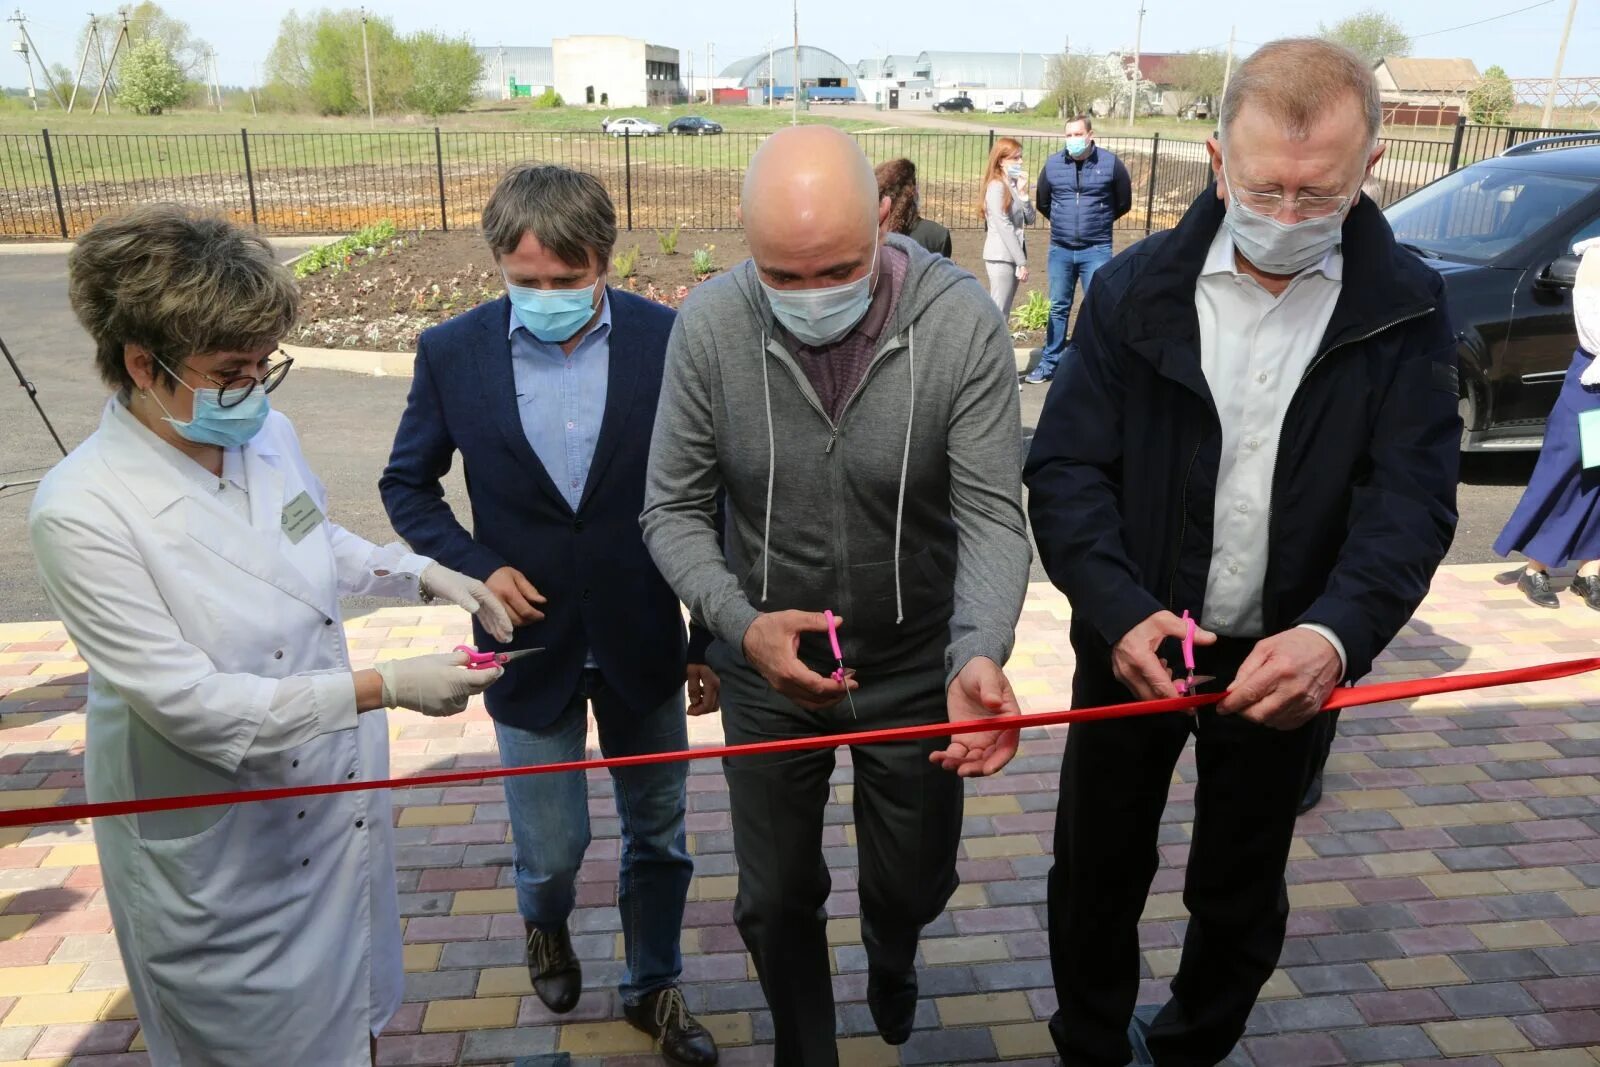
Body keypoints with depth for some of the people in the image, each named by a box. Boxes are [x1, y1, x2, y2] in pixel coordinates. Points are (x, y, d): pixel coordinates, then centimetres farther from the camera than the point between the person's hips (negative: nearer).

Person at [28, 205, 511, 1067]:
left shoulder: (268, 435, -7)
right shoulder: (81, 511, -25)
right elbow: (186, 702, -25)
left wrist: (427, 573, -2)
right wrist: (385, 688, -30)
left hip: (339, 787, 5)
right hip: (220, 841, -5)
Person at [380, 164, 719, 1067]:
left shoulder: (668, 340, -11)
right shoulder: (452, 352, -8)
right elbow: (409, 485, 6)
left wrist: (713, 639, -1)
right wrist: (477, 567, -10)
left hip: (643, 643, 1)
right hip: (531, 644, 0)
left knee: (658, 834, 15)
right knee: (552, 848, 11)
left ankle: (654, 986, 42)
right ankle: (548, 925, 48)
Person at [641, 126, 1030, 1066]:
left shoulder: (963, 321, -20)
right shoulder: (709, 325, -17)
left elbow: (992, 514, -18)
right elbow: (675, 510, -10)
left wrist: (980, 657, -36)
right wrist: (742, 624, -28)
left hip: (919, 668, 0)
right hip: (768, 668, 0)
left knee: (915, 881, 22)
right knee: (777, 897, 16)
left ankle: (891, 958, 62)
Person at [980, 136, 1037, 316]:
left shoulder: (1015, 184, 12)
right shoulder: (996, 186, -12)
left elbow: (1030, 220, 8)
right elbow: (1004, 227, -16)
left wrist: (1023, 192, -7)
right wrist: (1022, 262, -16)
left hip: (1014, 255, 8)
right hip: (1001, 257, -8)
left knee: (1002, 312, 10)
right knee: (998, 314, -8)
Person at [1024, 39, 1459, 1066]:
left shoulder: (1406, 310, -7)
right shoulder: (1134, 290, -8)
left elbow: (1412, 496, -14)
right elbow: (1066, 467, -12)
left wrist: (1334, 634, -33)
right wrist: (1121, 611, -28)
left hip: (1288, 660, 1)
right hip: (1135, 646, 0)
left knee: (1242, 895, 19)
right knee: (1097, 872, 15)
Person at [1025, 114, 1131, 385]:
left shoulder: (1110, 164, -5)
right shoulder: (1052, 164, 1)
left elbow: (1123, 203, 8)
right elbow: (1042, 203, 17)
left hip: (1096, 250, -2)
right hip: (1060, 250, 2)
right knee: (1058, 308, 11)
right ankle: (1050, 363, 21)